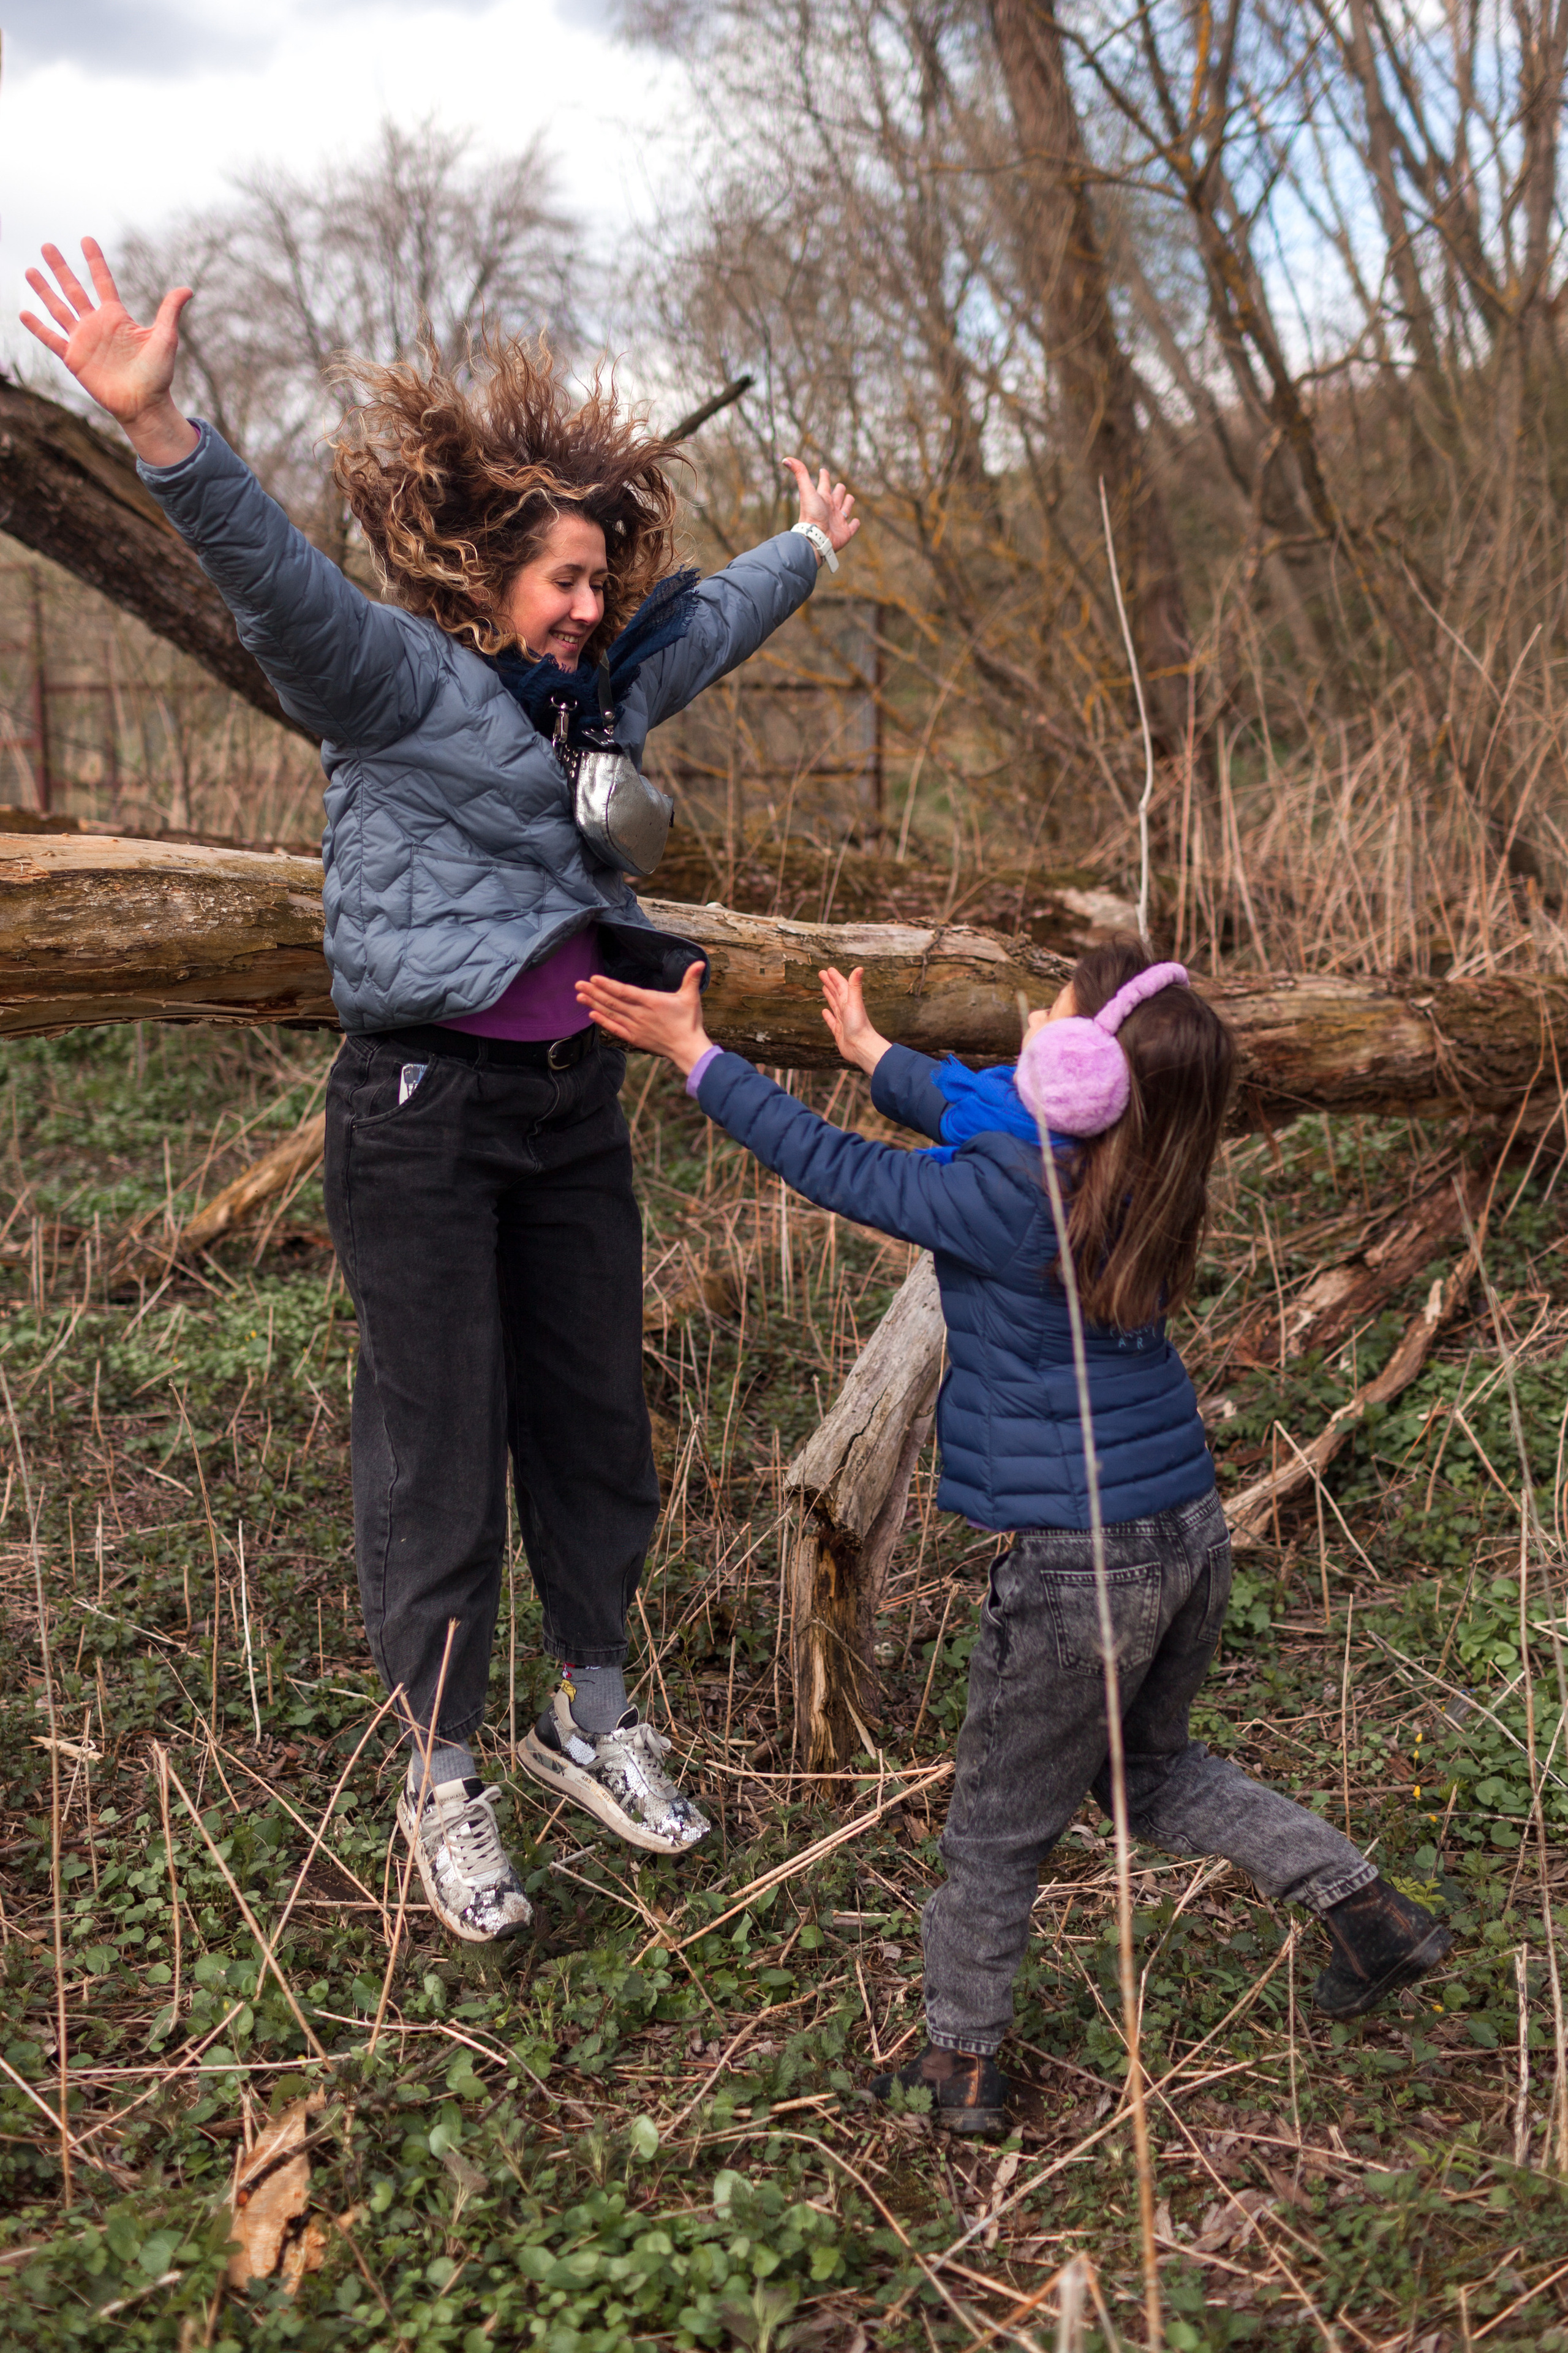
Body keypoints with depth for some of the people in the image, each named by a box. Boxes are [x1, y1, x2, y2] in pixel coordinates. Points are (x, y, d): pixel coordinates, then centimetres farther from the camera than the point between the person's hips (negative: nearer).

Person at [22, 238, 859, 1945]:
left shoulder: (594, 687, 11)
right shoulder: (386, 673, -9)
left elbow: (707, 624, 29)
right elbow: (272, 572, -27)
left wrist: (811, 550, 46)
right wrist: (158, 428, -45)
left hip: (576, 1105, 7)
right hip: (423, 1113, -7)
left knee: (594, 1423, 14)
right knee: (437, 1452, 2)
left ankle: (594, 1724, 33)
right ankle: (441, 1780, 19)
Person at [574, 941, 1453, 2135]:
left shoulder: (1000, 1206, -22)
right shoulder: (1130, 1175, 0)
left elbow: (834, 1167, -10)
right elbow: (978, 1113, 18)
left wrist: (697, 1054, -1)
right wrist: (871, 1050, 33)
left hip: (1078, 1567, -7)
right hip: (1193, 1535, 7)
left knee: (1000, 1824, 13)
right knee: (1152, 1768, 29)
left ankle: (963, 2060, 29)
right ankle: (1370, 1907, 25)